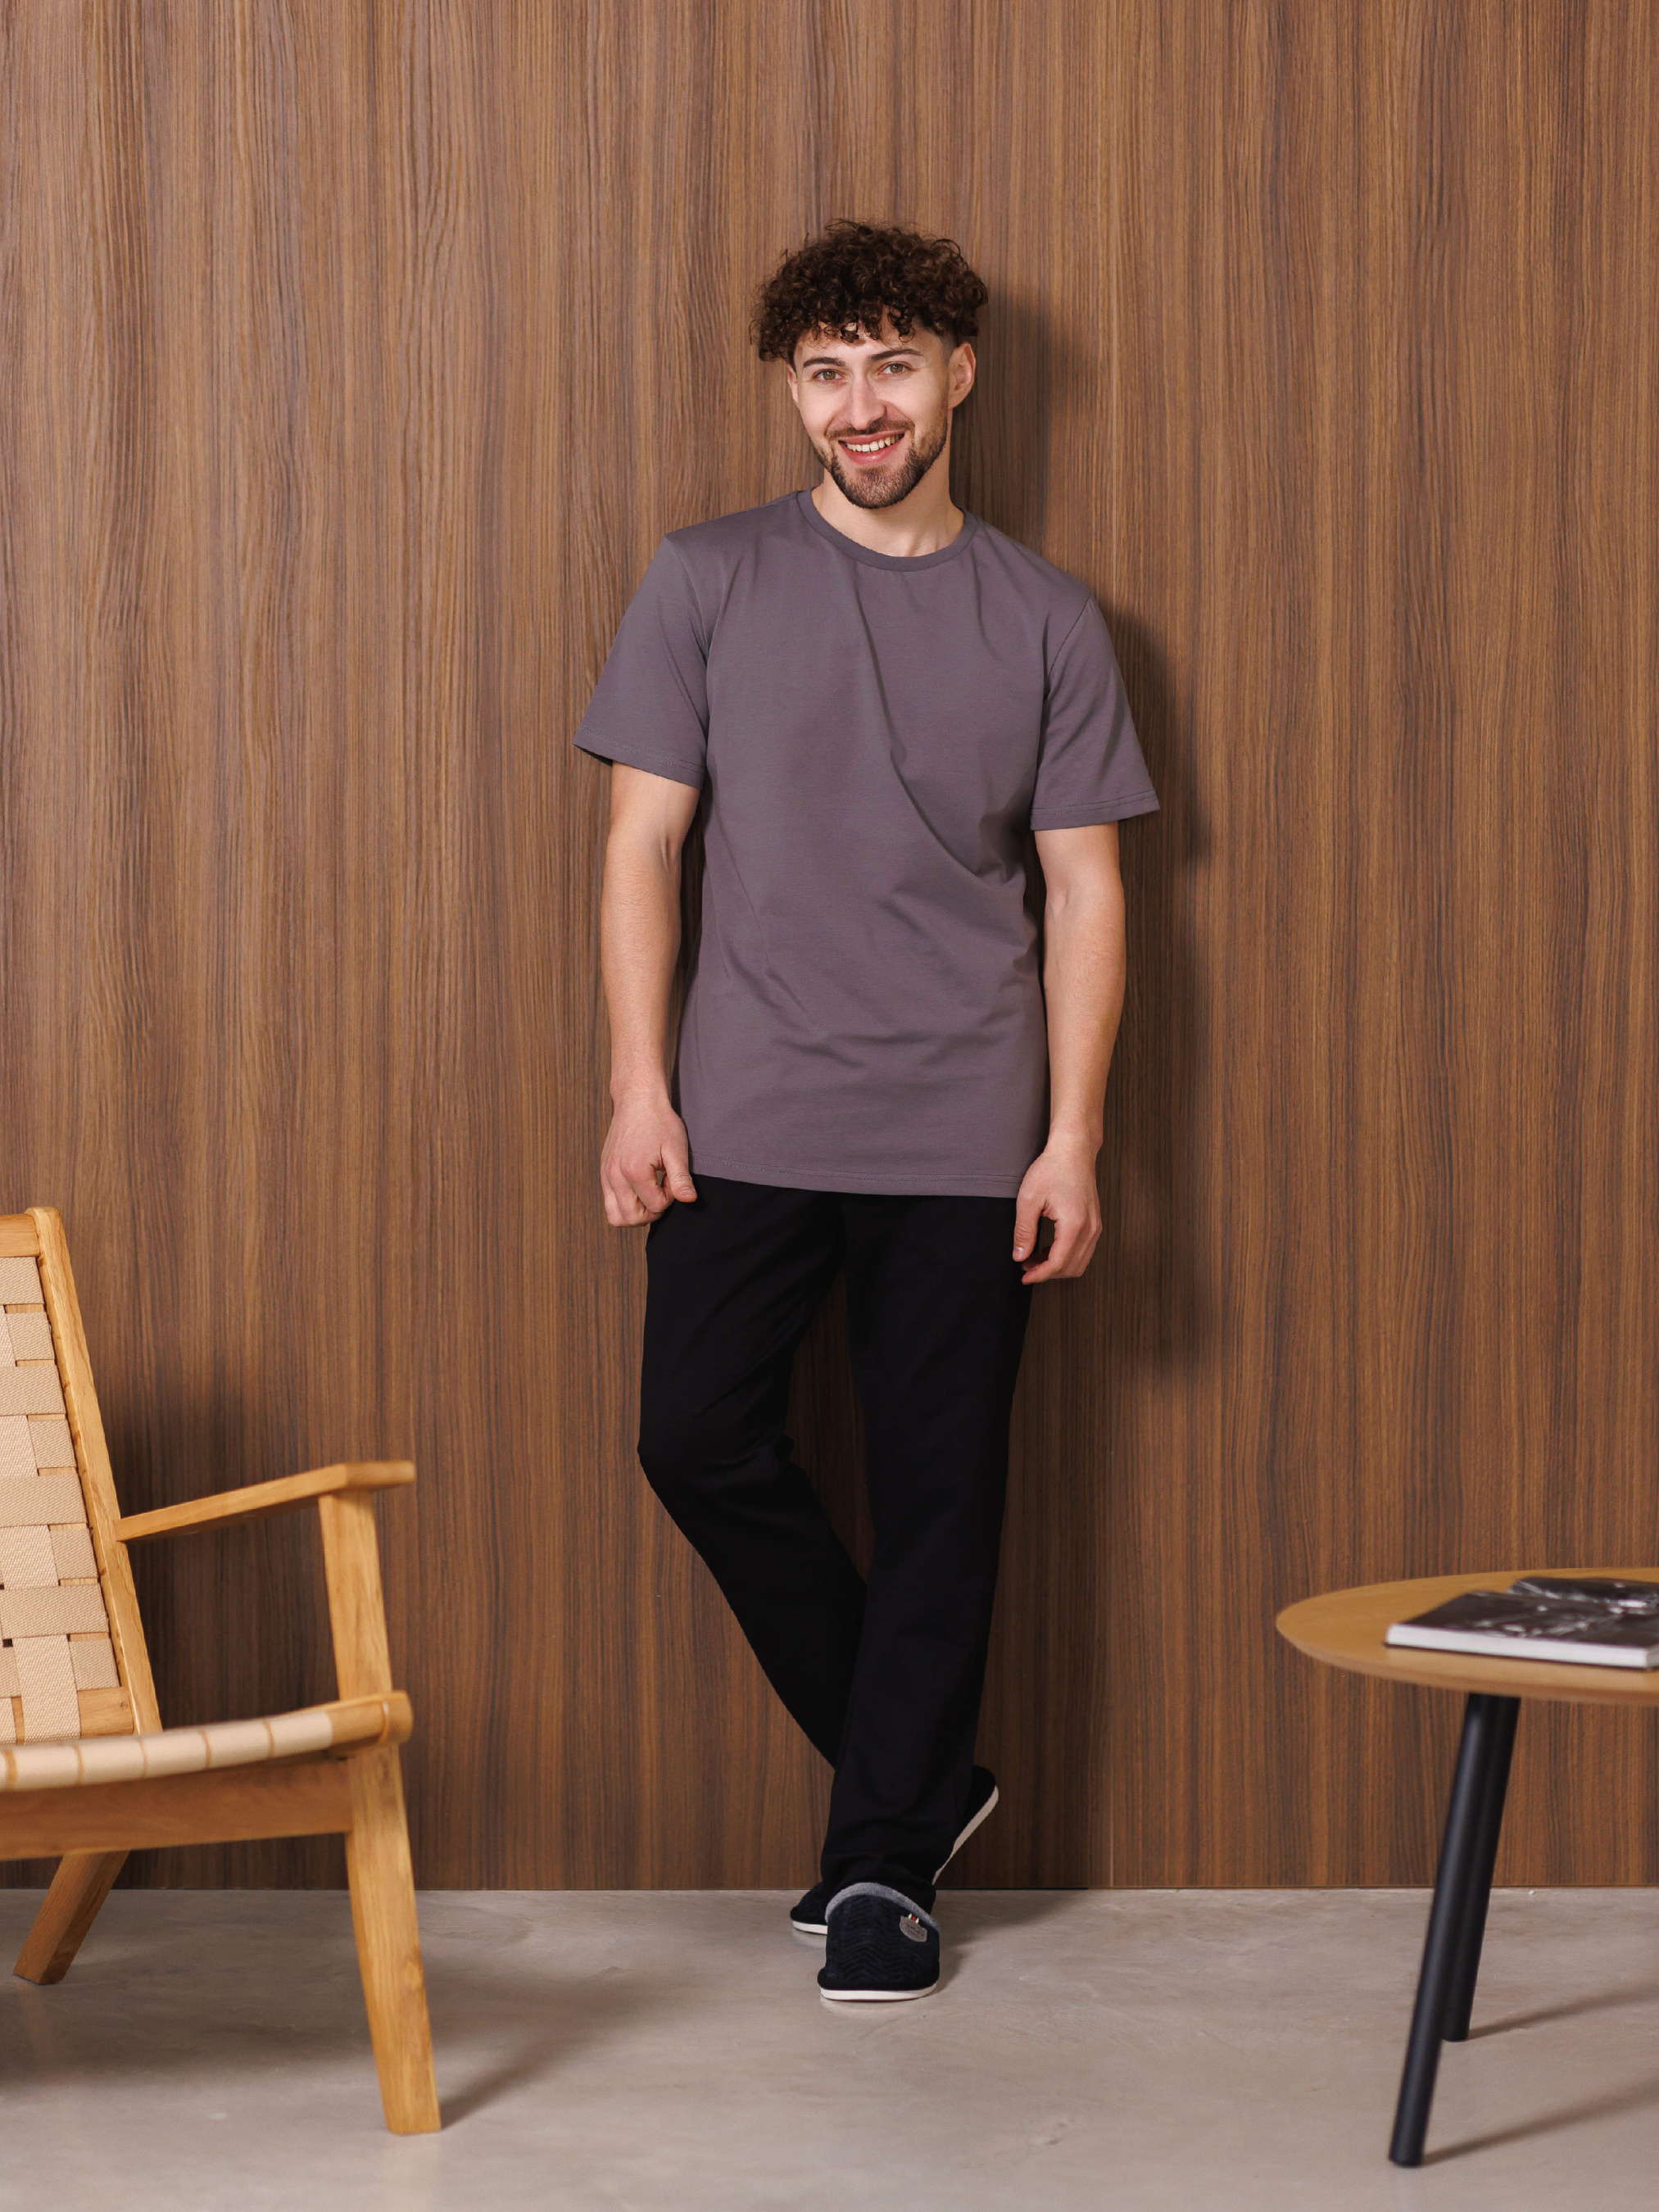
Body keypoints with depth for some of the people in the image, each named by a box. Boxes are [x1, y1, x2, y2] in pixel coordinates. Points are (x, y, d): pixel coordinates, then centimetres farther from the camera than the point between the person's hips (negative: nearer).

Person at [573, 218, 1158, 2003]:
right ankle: (919, 1772, 15)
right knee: (702, 1446, -4)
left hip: (963, 1136, 0)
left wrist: (1072, 1139, -2)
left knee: (937, 1497, 0)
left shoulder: (1046, 621, 6)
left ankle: (883, 1860, 13)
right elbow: (641, 845, 3)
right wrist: (638, 1089, -5)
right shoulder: (707, 584, 4)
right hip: (746, 1119, 0)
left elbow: (1086, 891, 6)